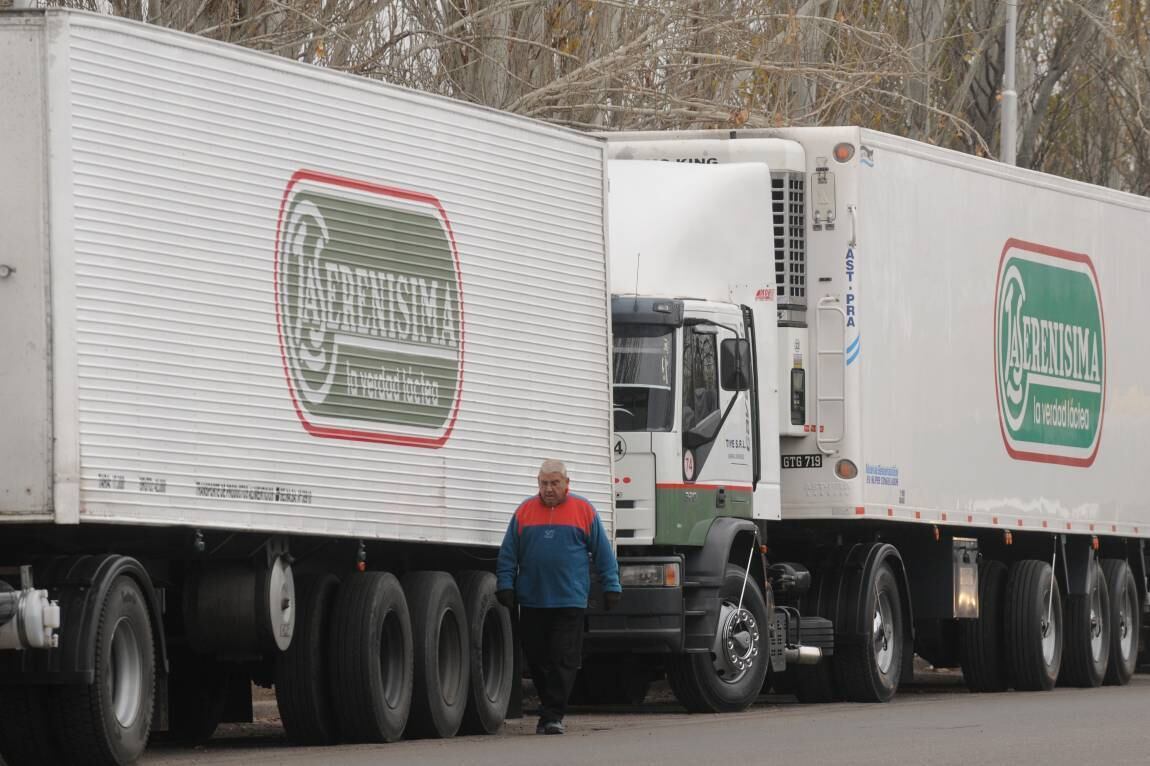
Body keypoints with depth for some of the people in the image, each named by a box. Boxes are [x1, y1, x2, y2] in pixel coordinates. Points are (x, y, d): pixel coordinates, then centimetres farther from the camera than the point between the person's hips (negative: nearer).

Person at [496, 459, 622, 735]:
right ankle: (550, 709, 21)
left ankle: (553, 715, -7)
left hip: (569, 601, -2)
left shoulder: (583, 510, 4)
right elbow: (508, 554, 11)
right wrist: (505, 585, 3)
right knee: (537, 660, 7)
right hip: (532, 600, 2)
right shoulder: (525, 511, 8)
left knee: (563, 661, -7)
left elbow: (603, 552, 8)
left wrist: (611, 586, 5)